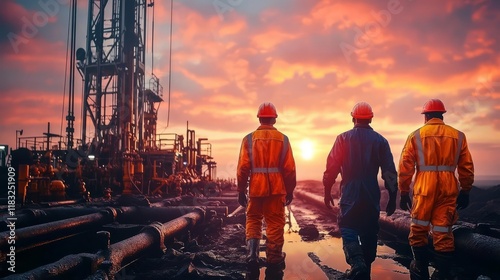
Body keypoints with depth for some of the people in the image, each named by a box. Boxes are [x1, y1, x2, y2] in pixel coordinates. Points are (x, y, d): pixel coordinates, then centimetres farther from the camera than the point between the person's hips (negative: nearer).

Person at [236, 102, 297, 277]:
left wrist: (241, 190, 4)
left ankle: (252, 254, 5)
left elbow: (243, 167, -5)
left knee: (253, 220, 17)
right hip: (277, 189, 0)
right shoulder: (283, 139, 0)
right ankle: (274, 260, 16)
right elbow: (289, 168, -2)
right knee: (275, 223, 9)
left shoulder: (249, 139, -2)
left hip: (256, 188, 0)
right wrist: (290, 190, 8)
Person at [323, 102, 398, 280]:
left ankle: (357, 262, -18)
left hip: (350, 195, -2)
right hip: (372, 197, 2)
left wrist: (327, 191, 4)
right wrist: (392, 198, 9)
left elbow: (331, 166, -5)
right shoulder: (380, 141, 3)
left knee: (348, 230, 5)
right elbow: (390, 172, 2)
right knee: (369, 234, 13)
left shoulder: (343, 138, -3)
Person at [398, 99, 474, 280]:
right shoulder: (458, 136, 8)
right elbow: (467, 168, 9)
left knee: (418, 230, 12)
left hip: (424, 188, -2)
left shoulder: (415, 136, 2)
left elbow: (405, 166, -2)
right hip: (448, 189, 2)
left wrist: (404, 192, 4)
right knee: (443, 232, 8)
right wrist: (465, 192, 18)